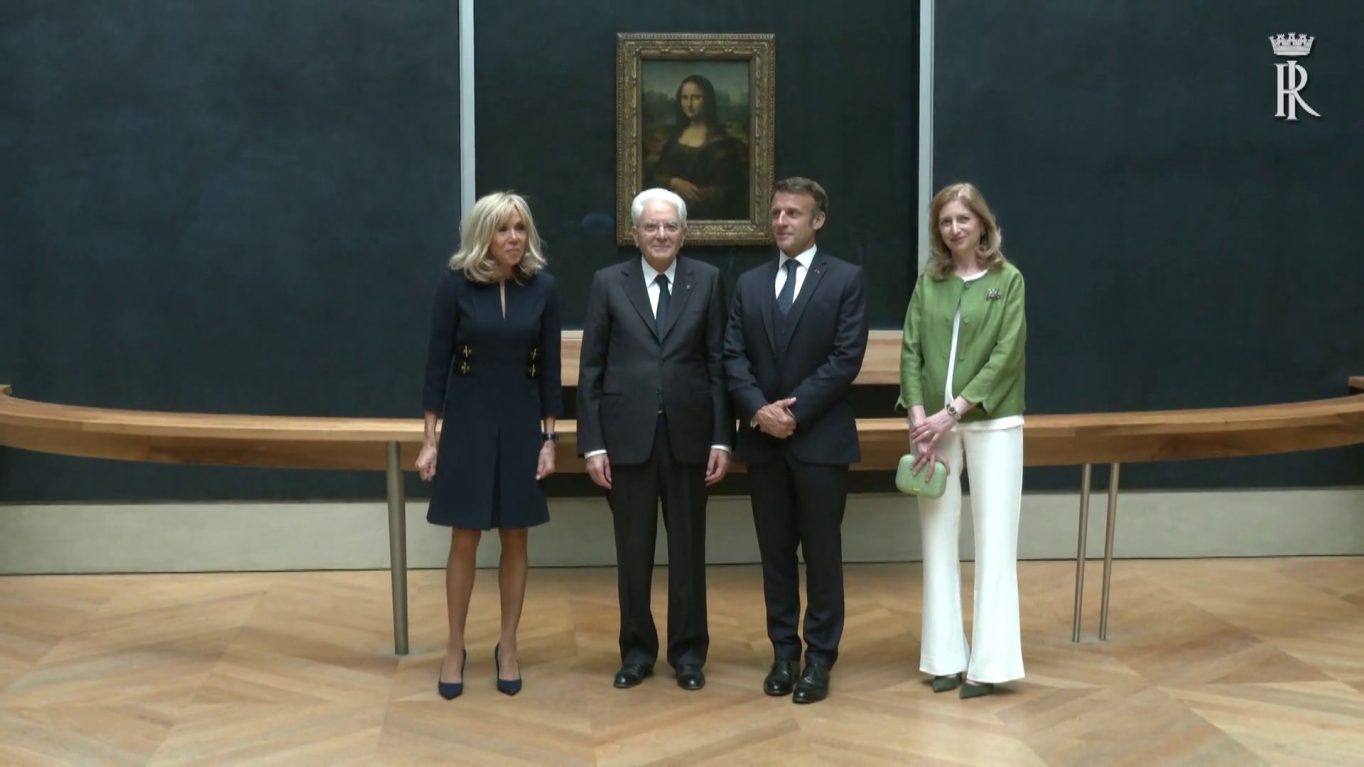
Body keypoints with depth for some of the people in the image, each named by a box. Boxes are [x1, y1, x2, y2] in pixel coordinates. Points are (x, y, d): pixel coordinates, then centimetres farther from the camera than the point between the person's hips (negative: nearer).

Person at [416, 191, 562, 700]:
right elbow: (437, 363, -5)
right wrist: (430, 440, -6)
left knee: (515, 540, 8)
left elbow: (549, 368, 2)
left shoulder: (543, 287, -2)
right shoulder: (456, 284, -8)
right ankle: (455, 649, 18)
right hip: (468, 421, -2)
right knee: (465, 540, 4)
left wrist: (550, 439, 0)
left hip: (522, 422, 2)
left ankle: (508, 648, 21)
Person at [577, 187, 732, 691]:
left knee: (688, 548, 9)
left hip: (688, 434, 0)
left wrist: (722, 438, -4)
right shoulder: (609, 283, 3)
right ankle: (637, 650, 22)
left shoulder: (707, 280, 4)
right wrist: (592, 443, -5)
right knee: (633, 550, 8)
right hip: (628, 436, 0)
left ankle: (688, 651, 21)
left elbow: (718, 364, 2)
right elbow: (591, 368, 1)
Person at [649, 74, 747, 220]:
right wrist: (675, 183, -10)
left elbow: (725, 187, -9)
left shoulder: (719, 139, -6)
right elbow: (656, 173, 9)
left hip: (707, 214, -5)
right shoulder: (675, 135, 11)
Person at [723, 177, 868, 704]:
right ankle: (784, 651, 20)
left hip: (820, 438, -4)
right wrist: (758, 409, -13)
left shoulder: (846, 279, 0)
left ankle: (819, 657, 13)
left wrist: (795, 409, -15)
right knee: (775, 552, 9)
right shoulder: (749, 283, 12)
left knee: (821, 551, 3)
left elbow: (847, 358, -9)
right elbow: (733, 357, 4)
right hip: (762, 439, 4)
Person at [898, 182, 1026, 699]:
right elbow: (911, 353, 2)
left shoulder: (1007, 280, -1)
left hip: (992, 423, -3)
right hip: (934, 424, 3)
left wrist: (952, 412, -15)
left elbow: (1005, 357, -9)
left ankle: (989, 661, 3)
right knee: (939, 539, 5)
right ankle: (946, 656, 13)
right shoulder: (928, 282, 7)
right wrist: (919, 420, -10)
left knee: (993, 540, -2)